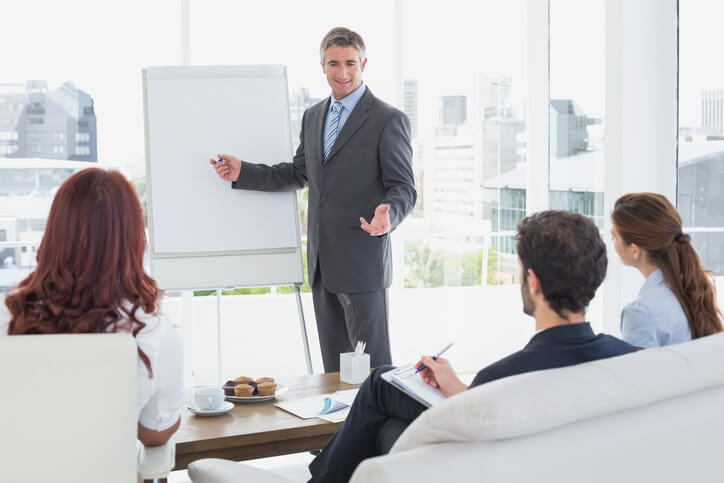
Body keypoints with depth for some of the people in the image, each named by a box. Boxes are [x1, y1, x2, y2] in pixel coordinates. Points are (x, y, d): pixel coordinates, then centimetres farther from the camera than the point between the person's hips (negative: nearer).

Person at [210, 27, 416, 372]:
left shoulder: (389, 121, -7)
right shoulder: (313, 117, 14)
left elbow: (403, 188, -9)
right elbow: (299, 173, 21)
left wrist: (388, 214, -31)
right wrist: (242, 172, 11)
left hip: (362, 262, -6)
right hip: (322, 263, 7)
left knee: (372, 364, -2)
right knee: (334, 366, 14)